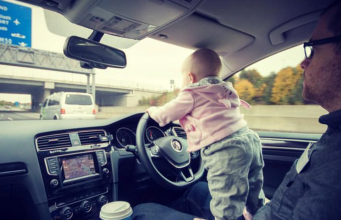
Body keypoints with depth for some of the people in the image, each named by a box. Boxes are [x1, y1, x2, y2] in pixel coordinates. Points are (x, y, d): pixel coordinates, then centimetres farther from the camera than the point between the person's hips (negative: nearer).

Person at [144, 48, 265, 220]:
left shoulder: (191, 95, -2)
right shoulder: (224, 91, 23)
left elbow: (165, 115, 6)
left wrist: (153, 111, 28)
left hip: (225, 150, -9)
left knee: (226, 204, 1)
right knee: (254, 192, 26)